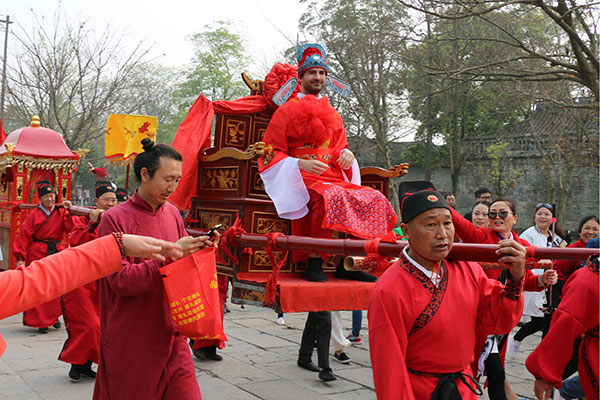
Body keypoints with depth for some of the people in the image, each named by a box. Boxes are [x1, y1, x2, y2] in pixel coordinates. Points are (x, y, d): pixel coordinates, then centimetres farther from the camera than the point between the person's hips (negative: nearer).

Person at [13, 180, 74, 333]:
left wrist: (68, 211, -11)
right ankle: (40, 321, 5)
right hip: (37, 255, -3)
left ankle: (53, 317, 22)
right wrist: (20, 257, -12)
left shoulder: (61, 212, 8)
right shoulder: (34, 215, -2)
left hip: (56, 252, 3)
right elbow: (23, 236, -5)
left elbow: (69, 228, -5)